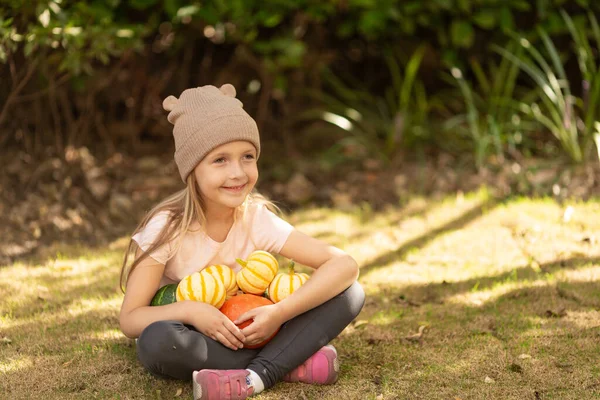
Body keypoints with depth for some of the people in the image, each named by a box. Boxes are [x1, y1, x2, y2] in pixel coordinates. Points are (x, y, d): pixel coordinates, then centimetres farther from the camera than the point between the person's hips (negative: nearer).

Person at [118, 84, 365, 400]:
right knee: (156, 341, -40)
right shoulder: (166, 229, -18)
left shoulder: (258, 219, -13)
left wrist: (280, 312, -32)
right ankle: (290, 361, -27)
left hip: (248, 335, 3)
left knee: (350, 293, -15)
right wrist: (188, 310, -36)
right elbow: (130, 319, -18)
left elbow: (345, 265, -19)